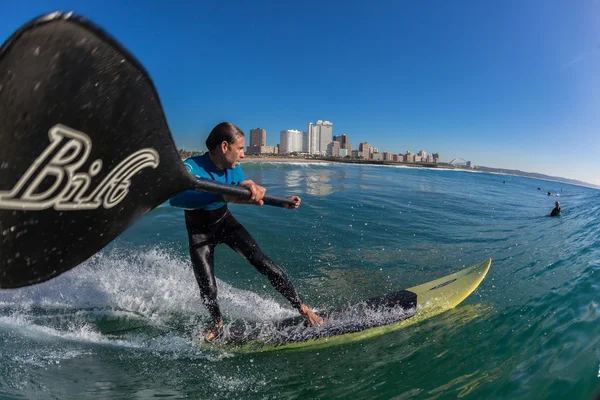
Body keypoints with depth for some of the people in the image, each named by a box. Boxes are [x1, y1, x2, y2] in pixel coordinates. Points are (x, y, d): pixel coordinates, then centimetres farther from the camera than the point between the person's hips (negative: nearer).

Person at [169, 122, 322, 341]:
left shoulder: (234, 169, -15)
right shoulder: (191, 167, -31)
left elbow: (252, 196, 2)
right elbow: (175, 198, -52)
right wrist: (224, 196, -66)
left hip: (224, 222, 3)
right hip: (199, 231, -3)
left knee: (265, 264, -10)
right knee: (208, 289, -6)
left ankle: (302, 308, 4)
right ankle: (217, 322, 29)